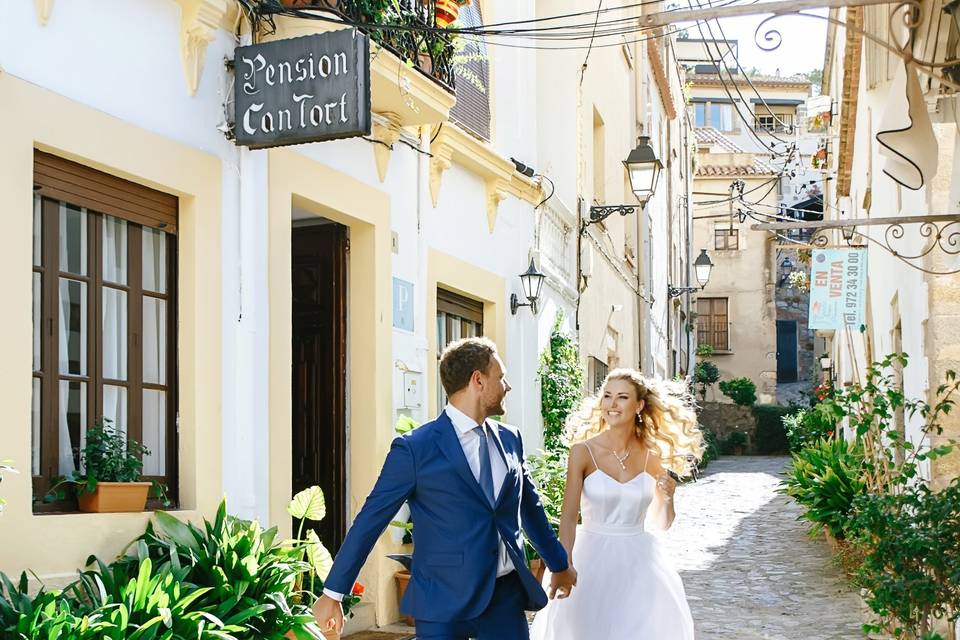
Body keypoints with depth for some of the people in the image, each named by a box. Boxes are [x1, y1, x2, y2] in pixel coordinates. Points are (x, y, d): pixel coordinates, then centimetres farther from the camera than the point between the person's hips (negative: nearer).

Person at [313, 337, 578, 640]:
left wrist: (559, 565, 33)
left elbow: (530, 508, 23)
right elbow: (370, 519, -5)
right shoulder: (415, 448, -8)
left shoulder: (510, 439, 10)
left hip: (508, 594, 5)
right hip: (444, 602, -5)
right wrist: (333, 592, -3)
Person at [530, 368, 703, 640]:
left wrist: (667, 496, -11)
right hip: (594, 559, -2)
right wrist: (565, 563, -27)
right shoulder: (583, 452, -7)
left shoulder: (652, 455, 1)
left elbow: (661, 523, 10)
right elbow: (569, 516, -12)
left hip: (638, 561, 2)